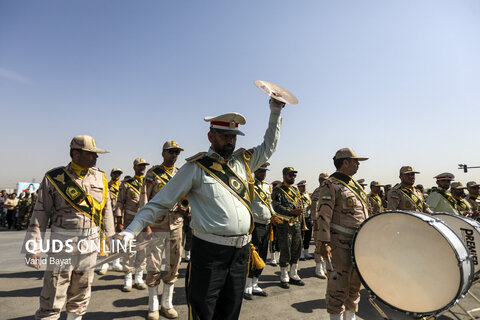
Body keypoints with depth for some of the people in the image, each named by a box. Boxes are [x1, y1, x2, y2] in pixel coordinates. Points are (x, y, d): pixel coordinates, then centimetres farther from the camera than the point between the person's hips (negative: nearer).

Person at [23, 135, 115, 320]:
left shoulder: (100, 177, 3)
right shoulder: (55, 178, -7)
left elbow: (106, 210, 10)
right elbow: (40, 213, -4)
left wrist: (110, 237, 12)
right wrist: (34, 246, -8)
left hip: (90, 242, 4)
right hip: (62, 242, -3)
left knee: (81, 293, 17)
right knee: (52, 298, 2)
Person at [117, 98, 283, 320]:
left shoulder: (243, 161, 9)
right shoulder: (197, 167, -6)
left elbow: (268, 147, 24)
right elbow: (161, 202, -2)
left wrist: (275, 112, 19)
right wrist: (132, 230, -7)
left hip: (241, 251, 5)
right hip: (209, 251, -5)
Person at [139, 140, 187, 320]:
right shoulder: (152, 173, 0)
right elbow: (144, 199, -5)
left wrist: (185, 209, -6)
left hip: (176, 226, 3)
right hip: (156, 227, -3)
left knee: (173, 266, 12)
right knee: (153, 267, 5)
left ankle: (167, 304, 28)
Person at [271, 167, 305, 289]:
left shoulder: (296, 190, 14)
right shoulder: (278, 191, -8)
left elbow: (300, 204, 17)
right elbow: (277, 207, -19)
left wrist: (301, 210, -6)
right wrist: (293, 212, -28)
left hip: (296, 224, 7)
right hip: (284, 225, -7)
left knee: (296, 250, 12)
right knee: (285, 252, -1)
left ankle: (293, 275, 27)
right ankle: (284, 278, 15)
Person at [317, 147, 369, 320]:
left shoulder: (355, 184, 16)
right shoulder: (330, 184, -10)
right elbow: (323, 215, -17)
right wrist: (325, 243, -22)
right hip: (340, 244, -8)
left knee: (355, 283, 18)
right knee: (339, 285, -1)